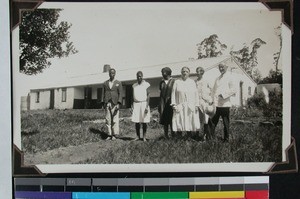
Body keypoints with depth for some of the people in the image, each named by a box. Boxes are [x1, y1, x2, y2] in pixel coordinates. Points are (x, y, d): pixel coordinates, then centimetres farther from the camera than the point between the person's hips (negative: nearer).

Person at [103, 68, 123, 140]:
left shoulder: (118, 83, 4)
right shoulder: (105, 83, 12)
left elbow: (120, 94, -1)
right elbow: (104, 94, 15)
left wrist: (118, 104, -12)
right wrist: (104, 103, 10)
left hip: (115, 103, -3)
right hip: (107, 104, 3)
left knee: (115, 120, -5)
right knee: (108, 120, 1)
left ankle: (114, 135, 1)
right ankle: (109, 135, 5)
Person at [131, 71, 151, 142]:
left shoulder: (146, 84, 0)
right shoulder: (134, 85, 12)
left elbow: (148, 95, -3)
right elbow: (133, 96, 15)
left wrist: (147, 106, -11)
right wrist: (132, 106, 8)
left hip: (144, 103, -3)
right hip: (136, 104, 3)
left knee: (144, 121, -3)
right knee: (136, 121, 0)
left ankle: (144, 137, 2)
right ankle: (138, 136, 7)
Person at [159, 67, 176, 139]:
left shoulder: (173, 81, -1)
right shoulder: (161, 83, 14)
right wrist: (159, 105, 12)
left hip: (170, 103, -4)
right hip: (163, 103, 5)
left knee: (171, 120, -5)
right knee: (164, 121, 4)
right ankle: (166, 136, 9)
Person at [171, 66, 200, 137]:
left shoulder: (192, 82, 12)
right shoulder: (177, 82, 8)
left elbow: (196, 94, 10)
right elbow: (173, 93, 5)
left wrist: (196, 105, 3)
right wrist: (173, 104, -5)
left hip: (190, 107, 1)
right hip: (179, 106, -1)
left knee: (190, 122, 1)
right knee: (179, 123, -6)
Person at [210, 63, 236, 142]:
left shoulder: (229, 78, -2)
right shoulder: (217, 78, 18)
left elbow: (233, 91, -8)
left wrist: (223, 95, -17)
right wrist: (213, 100, 7)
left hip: (224, 104, -6)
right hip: (216, 104, 6)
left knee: (226, 123, 4)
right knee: (213, 122, 4)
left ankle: (226, 138, 13)